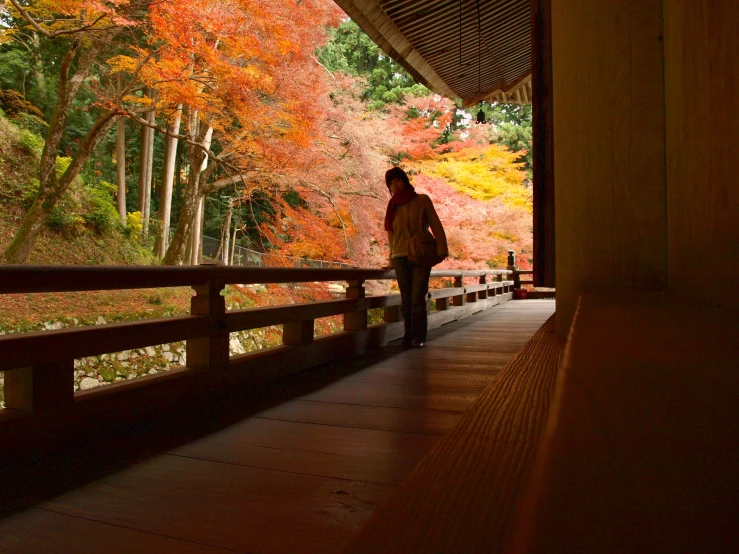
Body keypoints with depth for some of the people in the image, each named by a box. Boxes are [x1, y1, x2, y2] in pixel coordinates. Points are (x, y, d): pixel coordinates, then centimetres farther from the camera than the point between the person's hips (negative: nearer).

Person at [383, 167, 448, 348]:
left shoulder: (422, 200, 4)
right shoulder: (392, 207, 12)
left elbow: (435, 225, -1)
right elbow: (391, 233, 14)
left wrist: (441, 249, -11)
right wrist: (392, 258, 9)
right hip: (401, 257, 3)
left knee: (418, 298, -9)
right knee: (406, 299, 3)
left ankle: (419, 337, -1)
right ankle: (408, 335, 10)